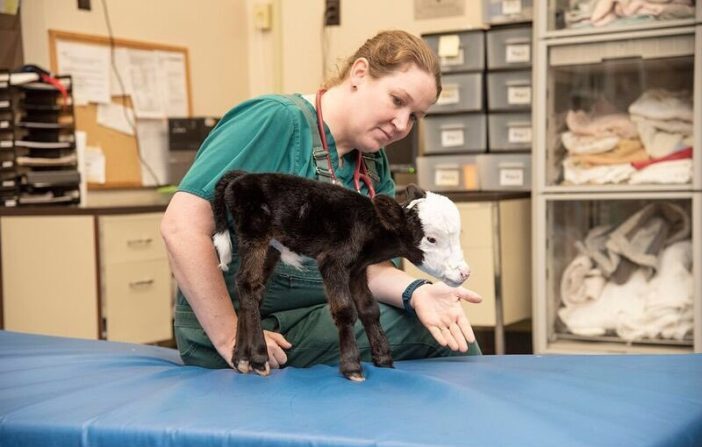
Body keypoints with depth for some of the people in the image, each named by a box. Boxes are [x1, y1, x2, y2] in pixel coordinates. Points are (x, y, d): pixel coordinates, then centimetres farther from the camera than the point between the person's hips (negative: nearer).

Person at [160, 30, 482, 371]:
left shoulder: (374, 169, 8)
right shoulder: (277, 121, -17)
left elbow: (364, 265, 0)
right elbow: (182, 227, -23)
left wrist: (415, 292, -22)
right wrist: (232, 338, -22)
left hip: (316, 319, 7)